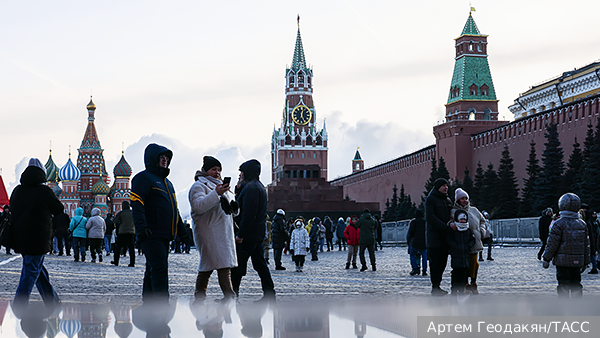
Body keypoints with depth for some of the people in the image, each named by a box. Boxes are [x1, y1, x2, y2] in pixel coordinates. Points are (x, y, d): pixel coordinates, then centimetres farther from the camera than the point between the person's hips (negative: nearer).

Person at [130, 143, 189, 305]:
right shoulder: (144, 178, -5)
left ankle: (148, 303, 17)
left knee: (153, 270, 12)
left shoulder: (166, 182, 24)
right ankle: (162, 304, -20)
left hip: (164, 236, 9)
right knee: (159, 268, -16)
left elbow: (173, 208, 32)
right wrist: (141, 226, -27)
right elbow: (137, 204, -16)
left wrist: (181, 229, 29)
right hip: (151, 235, -9)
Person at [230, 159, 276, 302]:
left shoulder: (251, 187, -16)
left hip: (248, 235, -10)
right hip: (258, 234, 10)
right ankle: (269, 294, 10)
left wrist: (240, 234, -22)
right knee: (260, 264, 10)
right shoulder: (260, 186, 18)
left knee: (238, 266, -4)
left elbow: (248, 213, -22)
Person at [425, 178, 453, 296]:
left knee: (443, 261, 7)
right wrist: (446, 227, -22)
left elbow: (451, 216, 24)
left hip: (445, 236, 7)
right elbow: (430, 217, -14)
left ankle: (437, 285, 13)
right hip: (434, 235, -7)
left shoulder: (447, 200, 19)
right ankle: (435, 287, -5)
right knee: (435, 262, -7)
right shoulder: (430, 199, -3)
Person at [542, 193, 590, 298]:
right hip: (577, 261, 5)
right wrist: (586, 261, 21)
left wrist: (546, 259, 0)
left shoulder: (559, 224, -10)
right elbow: (586, 245, 13)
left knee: (563, 285, -1)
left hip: (563, 261, -5)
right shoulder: (582, 224, 8)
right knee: (576, 284, 10)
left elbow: (552, 244, -9)